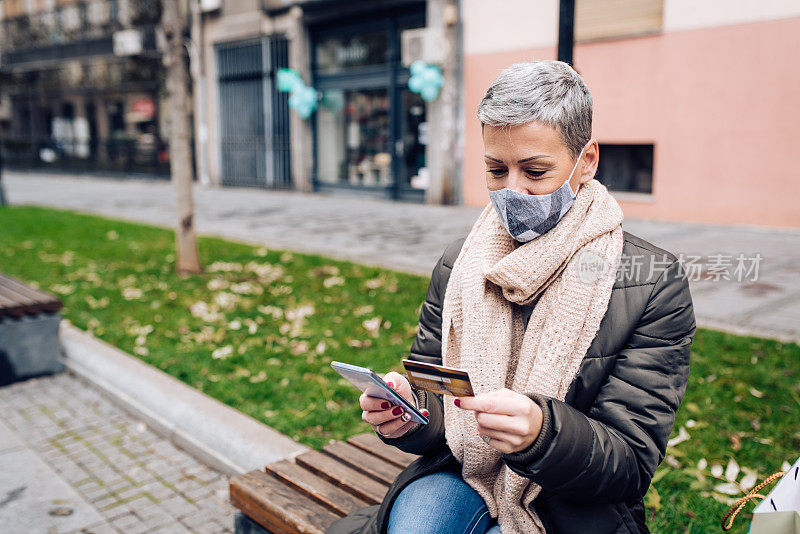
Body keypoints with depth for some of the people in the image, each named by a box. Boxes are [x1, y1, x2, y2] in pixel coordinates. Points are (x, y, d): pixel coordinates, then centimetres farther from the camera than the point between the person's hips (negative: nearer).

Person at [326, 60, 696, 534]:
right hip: (464, 474, 3)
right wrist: (404, 410, -19)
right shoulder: (458, 263, -2)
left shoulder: (655, 284, -13)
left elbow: (632, 465, -14)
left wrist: (542, 431, -34)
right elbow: (433, 402, 5)